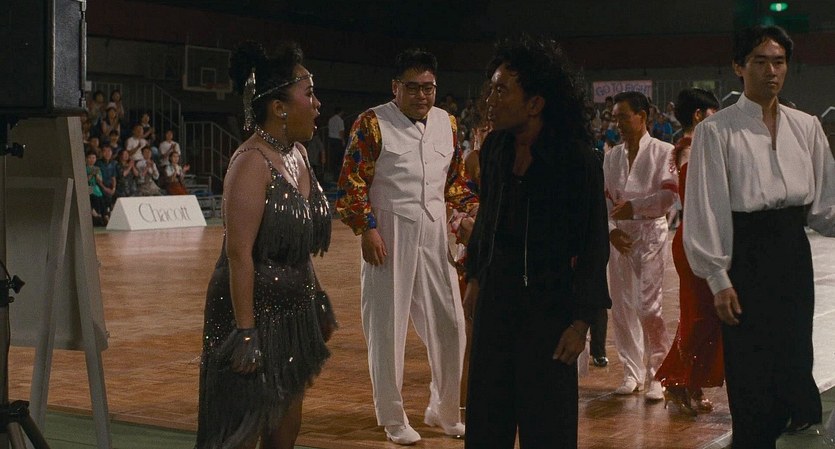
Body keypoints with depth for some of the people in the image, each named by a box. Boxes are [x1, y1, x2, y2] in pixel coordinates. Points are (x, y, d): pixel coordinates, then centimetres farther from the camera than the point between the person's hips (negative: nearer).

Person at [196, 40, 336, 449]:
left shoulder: (297, 153, 7)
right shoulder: (252, 162, -19)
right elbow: (239, 252, -23)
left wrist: (318, 307, 17)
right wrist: (245, 331, -26)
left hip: (294, 312, 8)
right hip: (257, 311, -8)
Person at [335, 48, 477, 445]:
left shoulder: (447, 123, 9)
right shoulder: (373, 123, -8)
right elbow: (351, 183, -8)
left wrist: (474, 206, 1)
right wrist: (367, 229, -16)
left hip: (435, 236, 5)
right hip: (389, 237, -5)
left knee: (449, 325, 7)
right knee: (387, 329, 4)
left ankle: (444, 411, 25)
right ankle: (393, 420, 17)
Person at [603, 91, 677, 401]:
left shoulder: (662, 152, -1)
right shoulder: (612, 156, 15)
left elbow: (670, 194, -9)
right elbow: (606, 198, 12)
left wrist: (633, 206, -13)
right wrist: (611, 229, -3)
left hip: (650, 232, -5)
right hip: (619, 236, 5)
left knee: (648, 307, -12)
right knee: (621, 308, 5)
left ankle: (656, 375, -1)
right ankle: (632, 373, 16)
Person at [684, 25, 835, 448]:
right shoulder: (716, 130, -5)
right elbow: (707, 207, -7)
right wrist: (718, 278, -10)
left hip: (793, 250, 4)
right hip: (745, 252, -4)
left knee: (795, 361, 8)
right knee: (750, 368, 1)